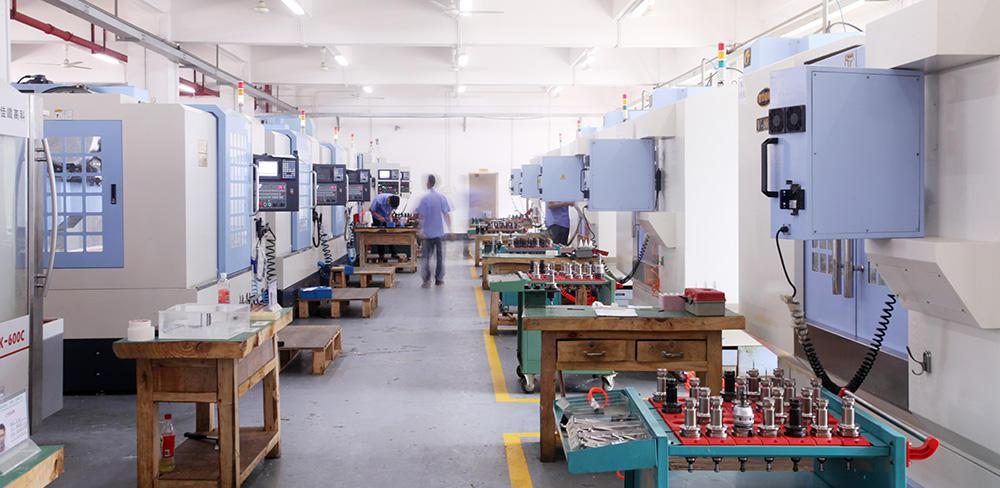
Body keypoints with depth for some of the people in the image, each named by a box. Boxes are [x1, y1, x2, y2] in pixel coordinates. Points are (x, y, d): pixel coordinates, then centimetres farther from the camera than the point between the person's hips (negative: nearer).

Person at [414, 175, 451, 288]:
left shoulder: (424, 198, -10)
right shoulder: (442, 197, 0)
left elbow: (421, 216, -11)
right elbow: (447, 214, 2)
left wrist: (421, 230, -5)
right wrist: (450, 229, 9)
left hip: (428, 233, -3)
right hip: (440, 232, 3)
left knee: (425, 257, 5)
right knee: (440, 256, 13)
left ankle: (427, 281, 1)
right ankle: (439, 279, 16)